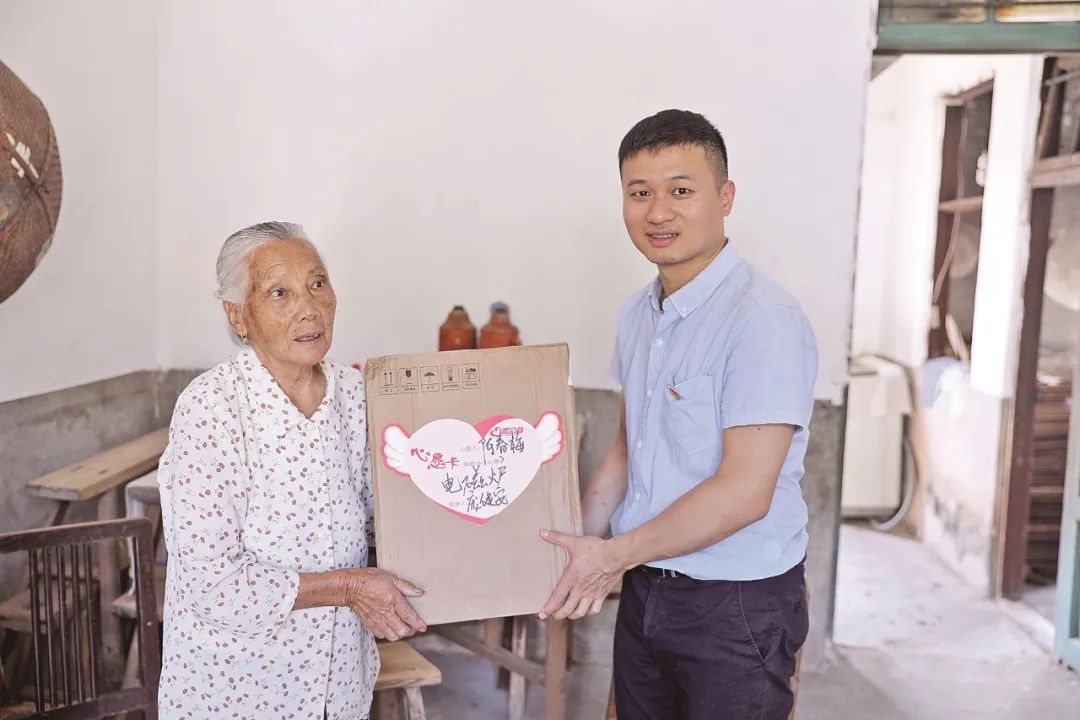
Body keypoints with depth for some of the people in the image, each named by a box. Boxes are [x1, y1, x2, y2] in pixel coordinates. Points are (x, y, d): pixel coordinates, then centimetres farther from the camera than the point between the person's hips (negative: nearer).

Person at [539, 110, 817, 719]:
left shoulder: (764, 319, -21)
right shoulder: (639, 314, 5)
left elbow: (744, 492, -24)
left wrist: (616, 554, -16)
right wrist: (584, 545, 5)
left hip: (738, 605, -7)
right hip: (645, 590, 7)